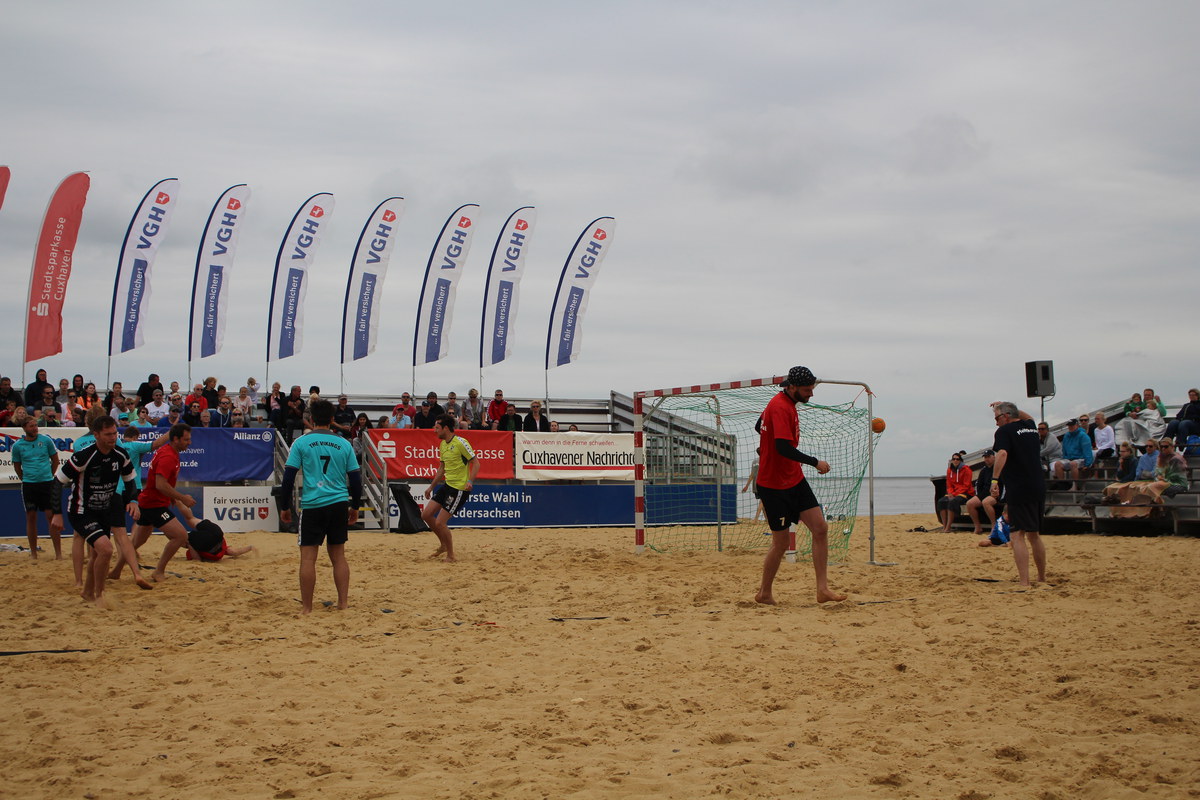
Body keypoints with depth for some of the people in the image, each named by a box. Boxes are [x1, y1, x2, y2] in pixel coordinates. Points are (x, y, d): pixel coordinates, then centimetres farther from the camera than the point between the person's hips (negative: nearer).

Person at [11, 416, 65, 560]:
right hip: (28, 485, 1)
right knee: (31, 517, 5)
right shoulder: (17, 445, 1)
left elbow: (55, 460, 10)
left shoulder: (46, 440, 0)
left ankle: (58, 553, 0)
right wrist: (24, 479, 12)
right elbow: (17, 466, 14)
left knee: (52, 516, -3)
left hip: (47, 483, -1)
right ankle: (33, 553, 14)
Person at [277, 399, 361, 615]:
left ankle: (306, 607, 1)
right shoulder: (343, 444, 7)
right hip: (339, 505, 3)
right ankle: (343, 603, 12)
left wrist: (284, 507, 6)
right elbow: (355, 478, 8)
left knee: (308, 557, 0)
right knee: (338, 554, 12)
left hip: (312, 506, -3)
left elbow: (288, 477, -3)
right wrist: (355, 507, 20)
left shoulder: (302, 442, -1)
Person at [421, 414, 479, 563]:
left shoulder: (460, 443, -17)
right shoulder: (442, 444, 11)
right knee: (426, 514, 8)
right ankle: (443, 545, 26)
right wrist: (431, 487, 25)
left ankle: (450, 556, 7)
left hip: (459, 488, -9)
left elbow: (476, 463, -17)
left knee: (440, 523, -11)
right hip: (447, 485, 9)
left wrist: (470, 481, -30)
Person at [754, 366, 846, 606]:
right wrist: (815, 462, -21)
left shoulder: (785, 404, 11)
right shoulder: (780, 407, -20)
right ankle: (764, 594, 15)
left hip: (795, 480, 9)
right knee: (781, 542, -2)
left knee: (820, 528, -2)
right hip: (775, 486, -9)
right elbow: (784, 447, -29)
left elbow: (759, 426, 26)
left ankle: (823, 589, -2)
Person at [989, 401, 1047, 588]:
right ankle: (1042, 579, 27)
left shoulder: (1005, 430, -5)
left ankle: (1024, 583, -20)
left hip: (1018, 489, -7)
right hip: (1038, 487, 7)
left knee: (1017, 535, -10)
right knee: (1034, 535, 19)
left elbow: (1002, 453, -24)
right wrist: (1003, 405, 40)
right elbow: (1028, 417, 41)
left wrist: (995, 479, -29)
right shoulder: (1030, 426, 15)